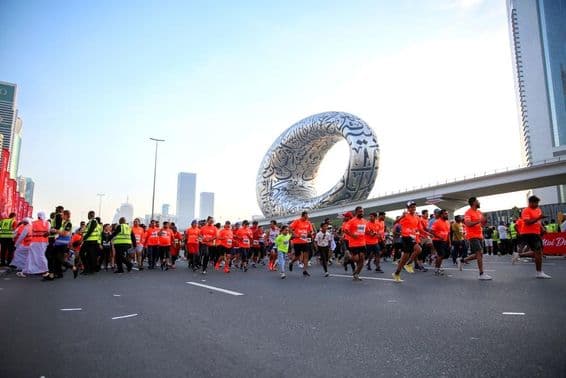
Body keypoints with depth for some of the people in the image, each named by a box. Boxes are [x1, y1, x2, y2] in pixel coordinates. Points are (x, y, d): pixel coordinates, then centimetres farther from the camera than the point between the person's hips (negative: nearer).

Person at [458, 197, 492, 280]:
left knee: (478, 255, 9)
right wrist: (479, 221, -27)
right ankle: (481, 274, -9)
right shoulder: (468, 212, -10)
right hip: (472, 236, -9)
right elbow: (468, 224, -23)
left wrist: (484, 221, 0)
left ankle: (462, 260, 25)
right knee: (479, 253, -13)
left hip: (479, 236, 9)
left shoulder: (479, 212, 15)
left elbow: (483, 224, 21)